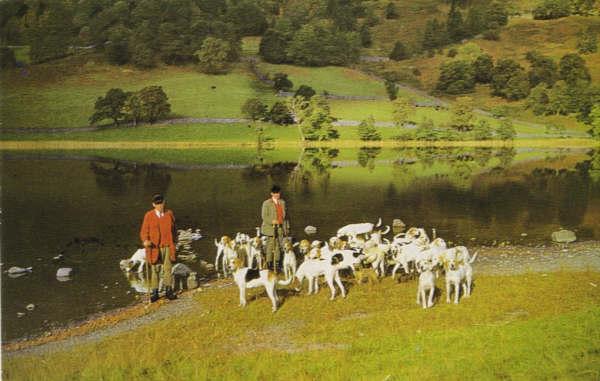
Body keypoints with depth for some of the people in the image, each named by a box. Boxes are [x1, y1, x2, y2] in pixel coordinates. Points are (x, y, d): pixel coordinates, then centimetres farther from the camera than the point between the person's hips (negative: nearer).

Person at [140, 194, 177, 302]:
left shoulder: (169, 214, 6)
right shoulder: (149, 216, -3)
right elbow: (144, 231, -3)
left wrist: (173, 243, 15)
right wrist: (145, 241, -21)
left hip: (168, 247, 2)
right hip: (154, 247, -2)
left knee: (168, 269, 5)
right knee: (155, 270, 2)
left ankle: (168, 291, 16)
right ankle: (154, 292, 9)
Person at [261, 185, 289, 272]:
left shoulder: (282, 202, 14)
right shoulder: (267, 203, -3)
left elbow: (284, 215, 19)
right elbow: (264, 216, -7)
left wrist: (286, 227, 17)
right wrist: (272, 221, -23)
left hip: (280, 227, 5)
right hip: (271, 228, -5)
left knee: (279, 245, 5)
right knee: (271, 245, -4)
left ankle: (277, 263, 13)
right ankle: (269, 263, 3)